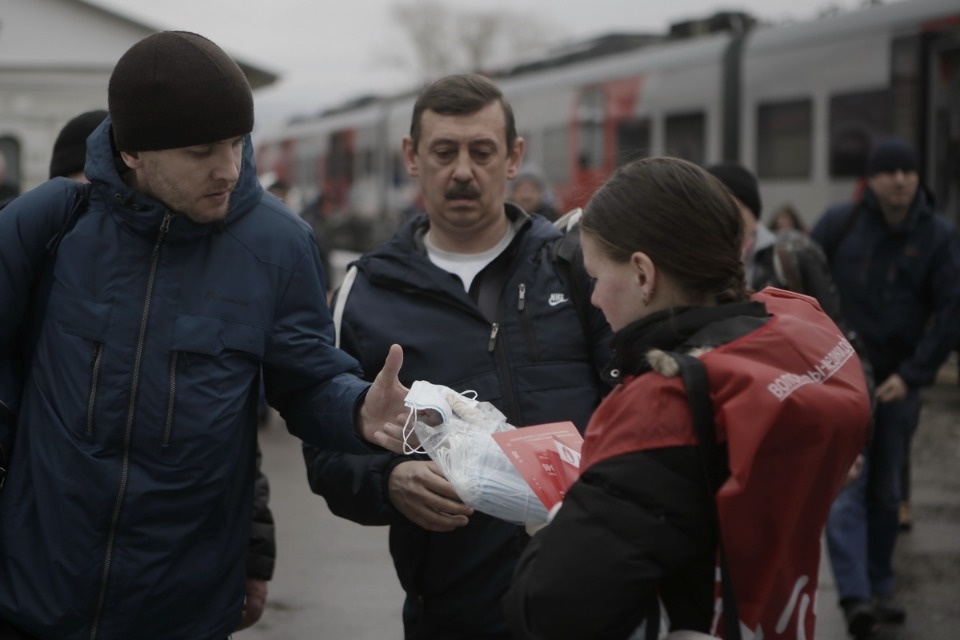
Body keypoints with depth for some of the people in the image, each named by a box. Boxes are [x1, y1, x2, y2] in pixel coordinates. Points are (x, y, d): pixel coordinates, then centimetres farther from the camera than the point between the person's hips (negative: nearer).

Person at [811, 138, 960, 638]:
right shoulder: (839, 224, -2)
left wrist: (912, 375, -8)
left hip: (897, 383, 2)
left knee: (886, 492, 10)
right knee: (845, 486, -13)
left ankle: (880, 588, 23)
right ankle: (854, 596, -17)